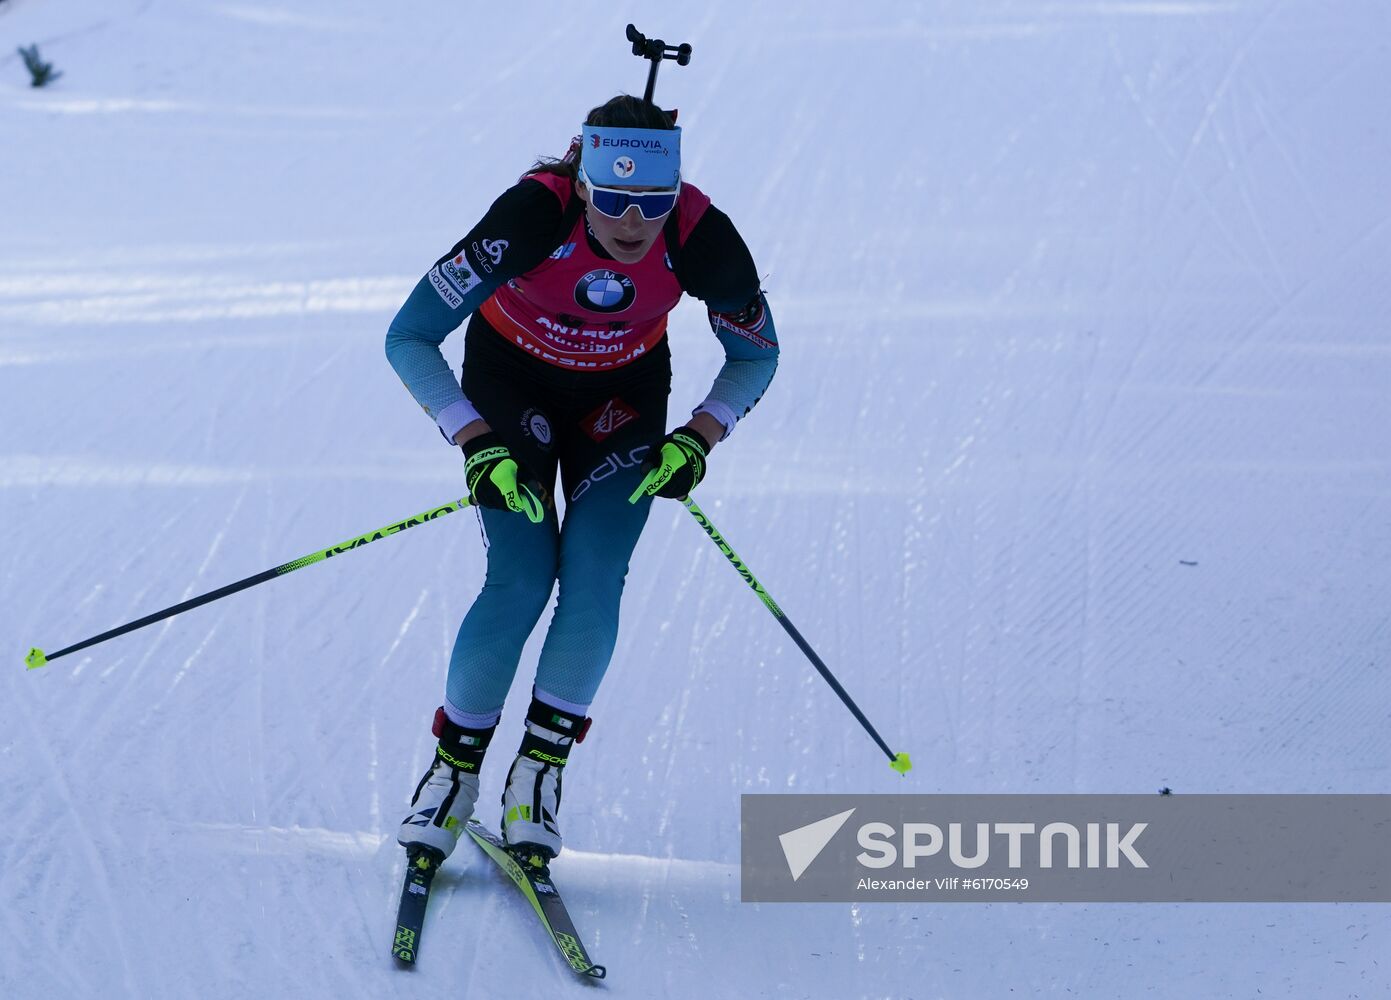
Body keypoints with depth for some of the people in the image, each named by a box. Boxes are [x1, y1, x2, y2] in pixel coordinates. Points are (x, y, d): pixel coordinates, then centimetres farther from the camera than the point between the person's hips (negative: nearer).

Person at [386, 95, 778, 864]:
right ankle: (455, 766, 3)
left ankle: (541, 768, 3)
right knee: (521, 582, -16)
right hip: (511, 378, -2)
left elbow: (756, 355, -9)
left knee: (593, 584, -15)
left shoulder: (703, 238, -30)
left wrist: (700, 436, -24)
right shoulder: (533, 216, -37)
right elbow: (408, 338, -30)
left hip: (624, 393, 2)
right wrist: (477, 445, -37)